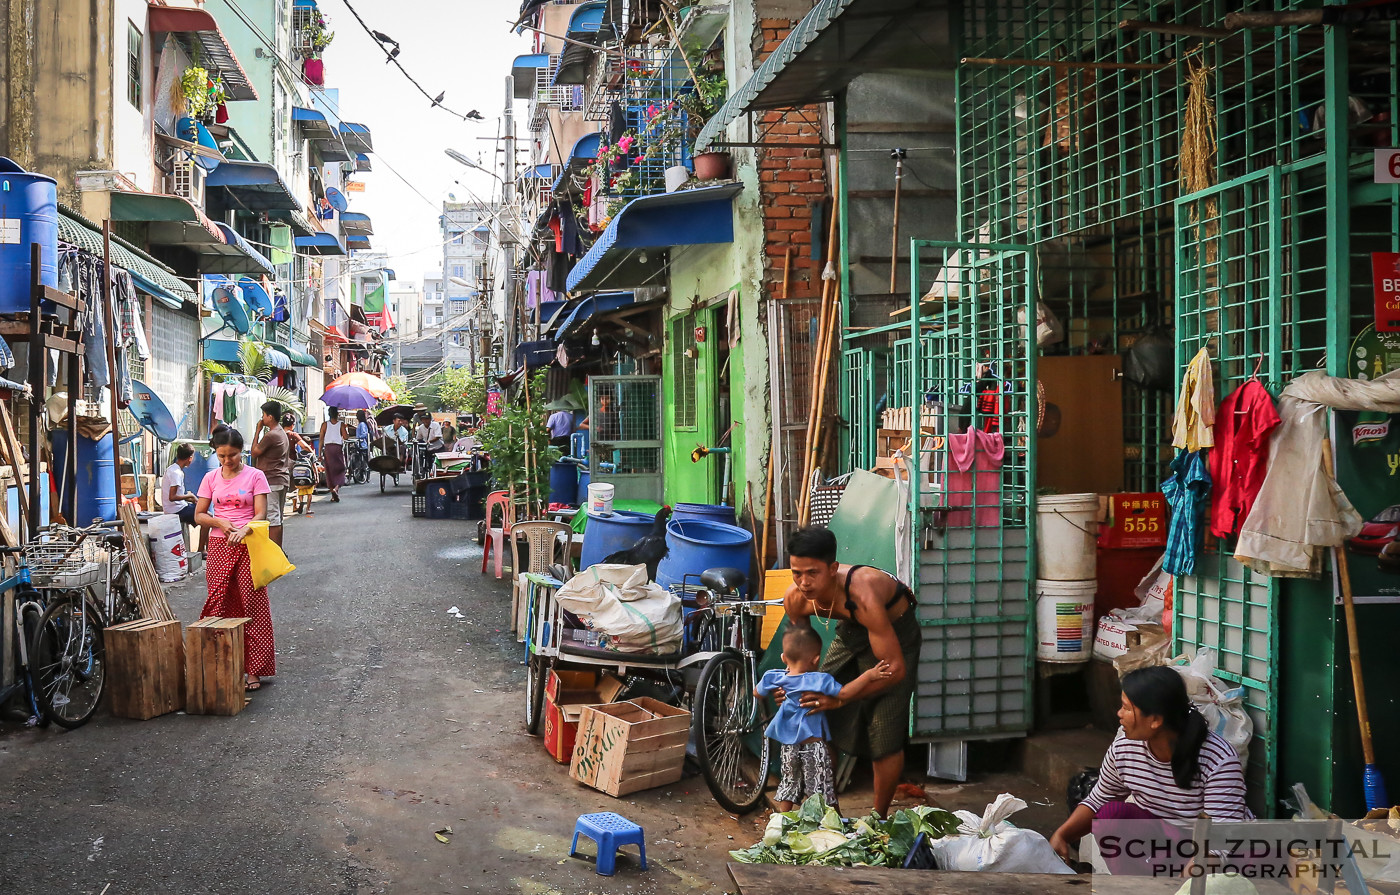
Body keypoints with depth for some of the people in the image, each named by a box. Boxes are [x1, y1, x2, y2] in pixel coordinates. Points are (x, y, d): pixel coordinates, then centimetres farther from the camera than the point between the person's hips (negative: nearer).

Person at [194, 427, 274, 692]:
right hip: (219, 545, 3)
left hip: (248, 545, -3)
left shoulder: (255, 476, -1)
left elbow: (260, 514, -6)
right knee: (218, 603, 1)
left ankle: (253, 670, -1)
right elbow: (199, 515, 9)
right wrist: (220, 522, -11)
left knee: (251, 605, -4)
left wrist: (243, 530, -25)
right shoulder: (211, 478, 8)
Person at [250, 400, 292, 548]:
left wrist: (258, 430, -4)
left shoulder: (271, 435, -16)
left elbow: (255, 452, -8)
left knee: (273, 519, -9)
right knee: (277, 518, 14)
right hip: (282, 479, 10)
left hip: (272, 480, -10)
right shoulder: (282, 433, 16)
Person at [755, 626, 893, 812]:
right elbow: (844, 693, -23)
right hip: (813, 745, -5)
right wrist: (868, 675, -19)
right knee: (821, 789, 5)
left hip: (787, 746, 5)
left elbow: (757, 692, 15)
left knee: (789, 784, 18)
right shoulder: (819, 680, -19)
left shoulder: (775, 678, -3)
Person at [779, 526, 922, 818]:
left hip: (895, 634, -6)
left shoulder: (862, 596, -42)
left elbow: (894, 668, -38)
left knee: (885, 735, -11)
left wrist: (840, 698, -42)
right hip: (851, 631, 6)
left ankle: (878, 819, 9)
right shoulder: (795, 599, -24)